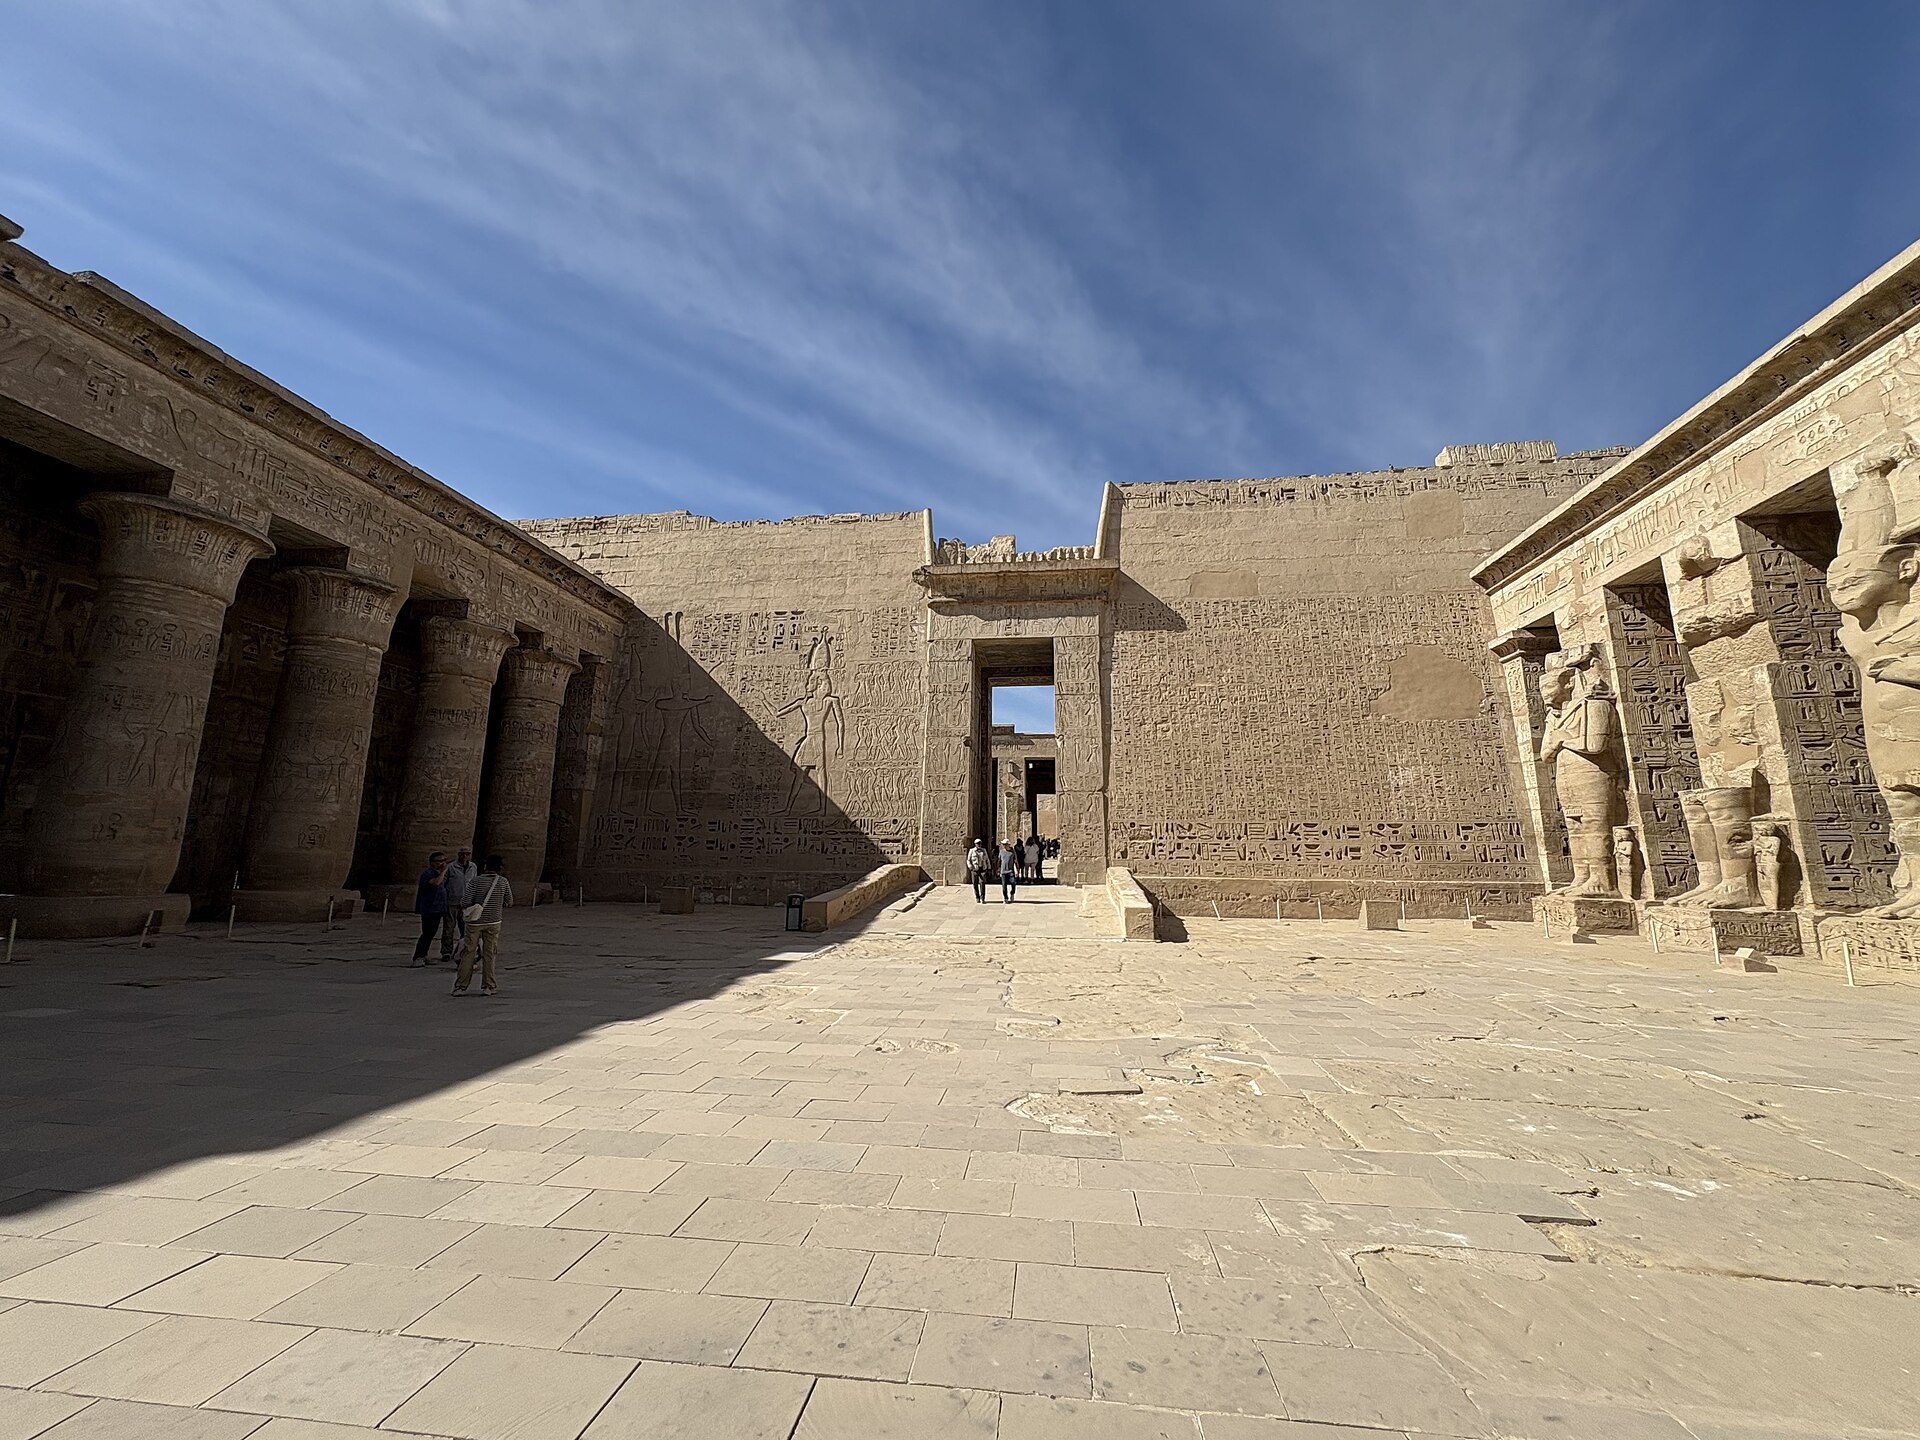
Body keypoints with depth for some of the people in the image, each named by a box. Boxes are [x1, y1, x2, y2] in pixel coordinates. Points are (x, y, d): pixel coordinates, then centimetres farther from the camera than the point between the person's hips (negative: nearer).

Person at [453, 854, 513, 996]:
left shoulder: (476, 882, -9)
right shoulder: (503, 882, -4)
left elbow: (466, 903, -10)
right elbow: (510, 902, 5)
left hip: (475, 922, -1)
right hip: (493, 922, 1)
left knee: (469, 954, 9)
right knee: (489, 954, 8)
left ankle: (460, 986, 12)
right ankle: (488, 986, 11)